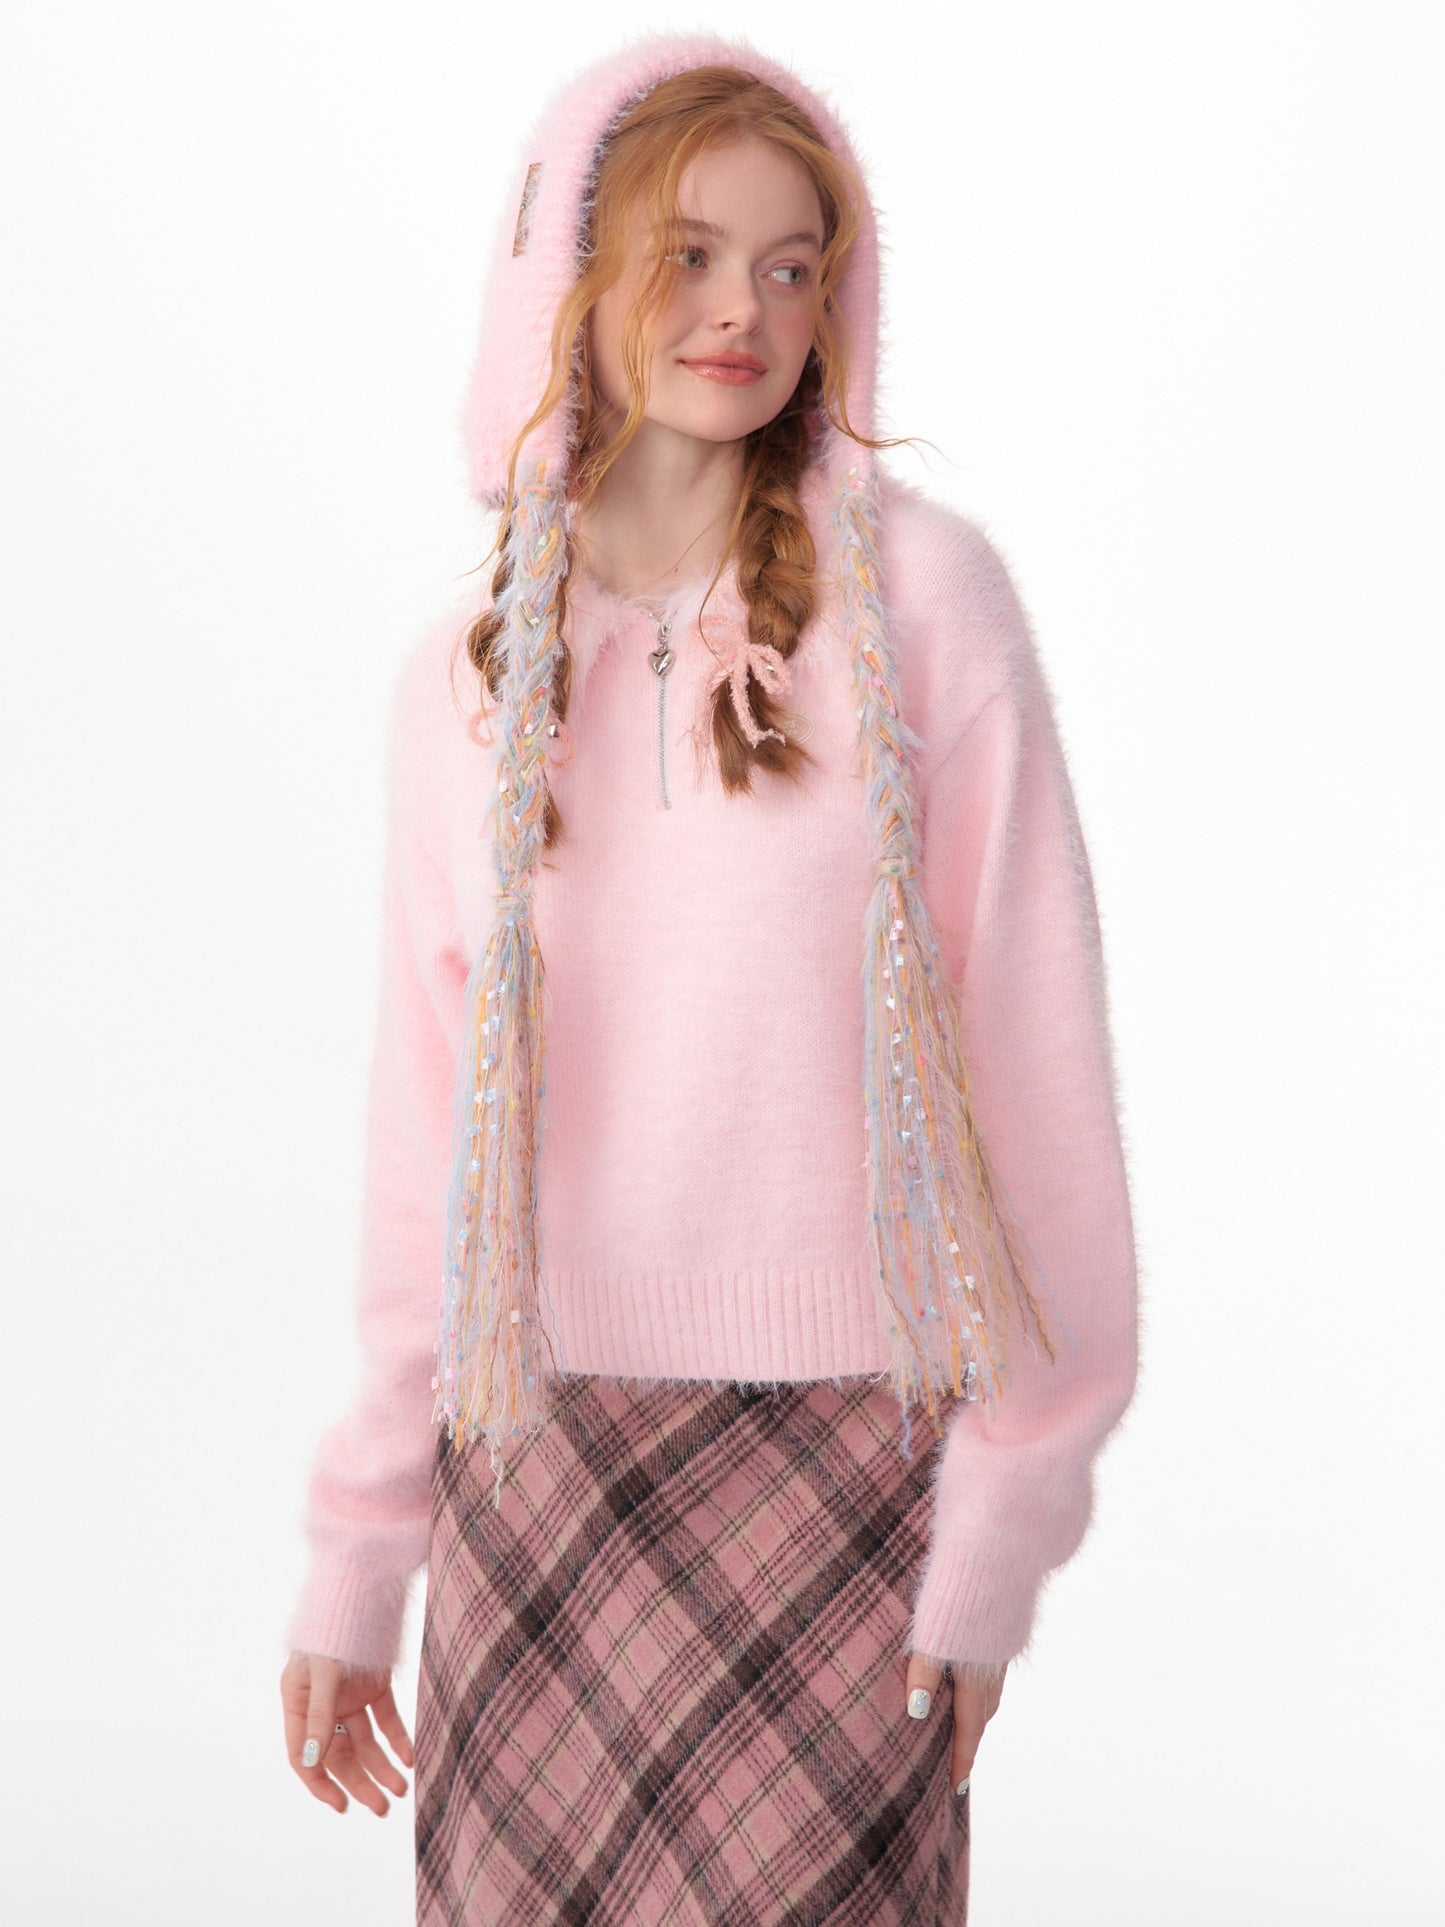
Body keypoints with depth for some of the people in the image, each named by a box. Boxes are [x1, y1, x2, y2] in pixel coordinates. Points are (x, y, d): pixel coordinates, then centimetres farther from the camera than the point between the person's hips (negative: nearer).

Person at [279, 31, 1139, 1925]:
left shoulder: (918, 593, -4)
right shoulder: (467, 681, 6)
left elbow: (1027, 1041, -5)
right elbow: (428, 1131, 10)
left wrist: (1001, 1531, -8)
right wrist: (356, 1558, 10)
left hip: (845, 1442, -3)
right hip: (536, 1460, 3)